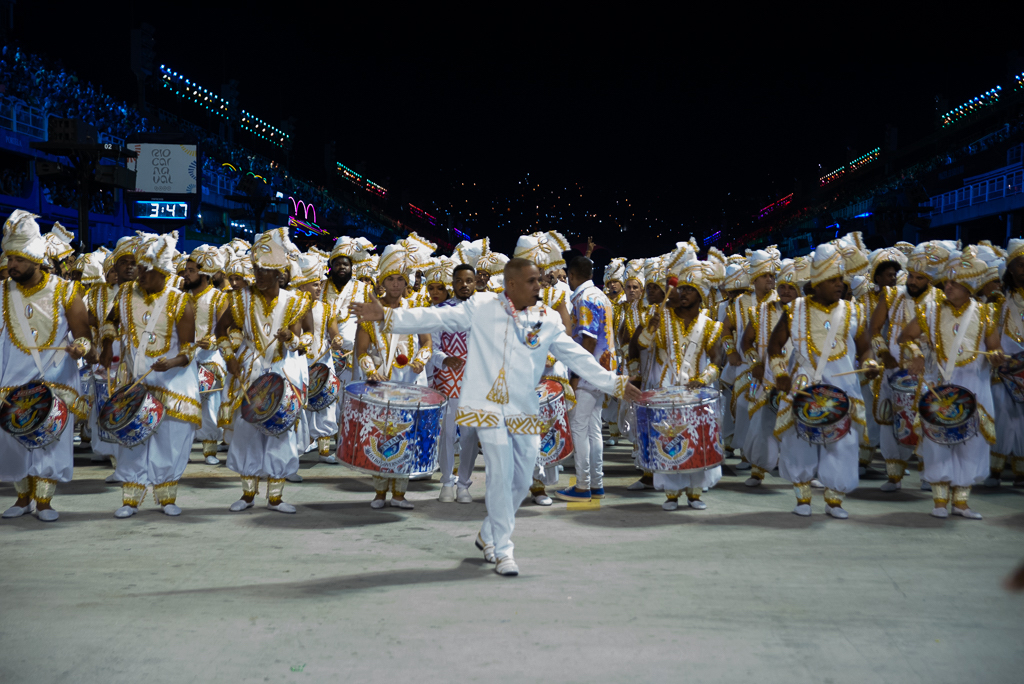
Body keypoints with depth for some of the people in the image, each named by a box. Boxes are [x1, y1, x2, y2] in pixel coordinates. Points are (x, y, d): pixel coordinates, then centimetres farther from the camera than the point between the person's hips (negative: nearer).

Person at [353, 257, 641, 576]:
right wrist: (386, 316, -12)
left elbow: (578, 357, 11)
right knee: (501, 474, -11)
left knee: (522, 480, 8)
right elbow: (436, 318, -5)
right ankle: (502, 550, 2)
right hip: (488, 406, -4)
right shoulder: (481, 307, -2)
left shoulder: (548, 320, 7)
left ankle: (488, 534, 32)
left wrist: (615, 384, 7)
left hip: (525, 411, 4)